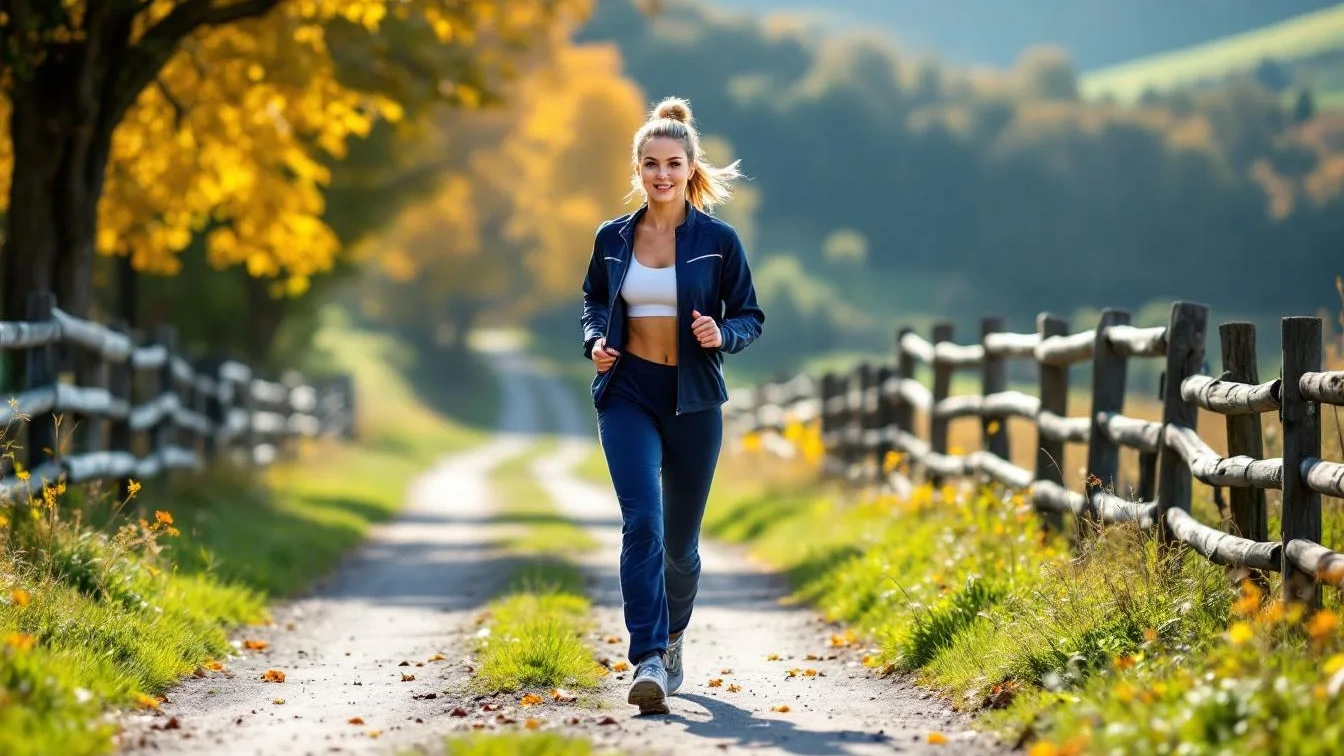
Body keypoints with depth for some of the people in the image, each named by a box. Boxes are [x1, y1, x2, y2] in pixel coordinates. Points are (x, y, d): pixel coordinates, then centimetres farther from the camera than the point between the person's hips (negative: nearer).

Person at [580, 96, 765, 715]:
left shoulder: (717, 240, -3)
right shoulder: (612, 239, 2)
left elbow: (750, 316, 3)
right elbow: (594, 300, 19)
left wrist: (722, 334, -18)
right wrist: (595, 341, -1)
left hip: (692, 398, 0)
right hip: (628, 393, 0)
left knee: (680, 538, 10)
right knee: (642, 521, -18)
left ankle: (672, 637, 39)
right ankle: (648, 661, -23)